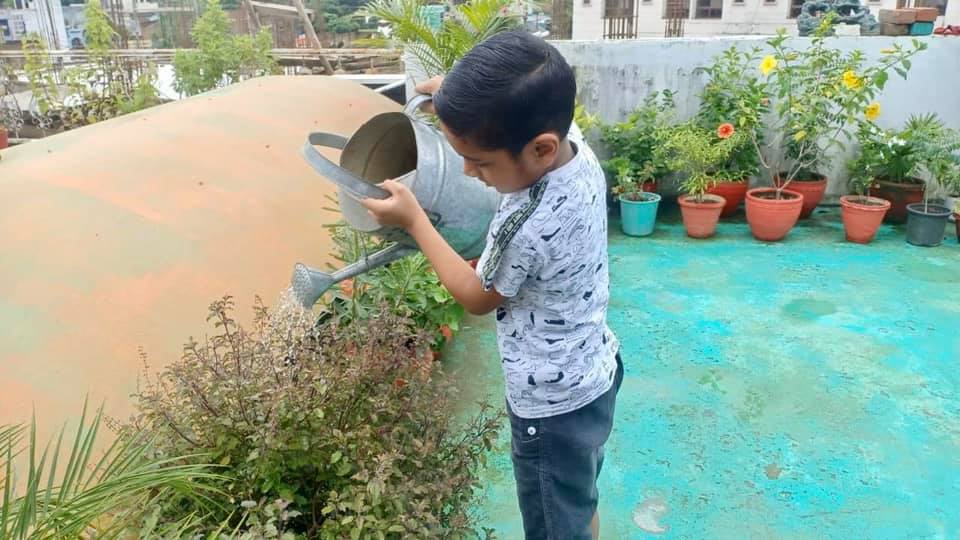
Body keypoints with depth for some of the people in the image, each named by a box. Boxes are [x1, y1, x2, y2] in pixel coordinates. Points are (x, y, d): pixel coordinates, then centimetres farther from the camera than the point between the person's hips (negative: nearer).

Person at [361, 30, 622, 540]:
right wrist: (465, 98, 1)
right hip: (594, 374, 8)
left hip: (554, 407, -8)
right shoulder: (576, 145, -12)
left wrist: (413, 219, -11)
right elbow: (519, 118, 14)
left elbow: (476, 297, -14)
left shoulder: (528, 229, -36)